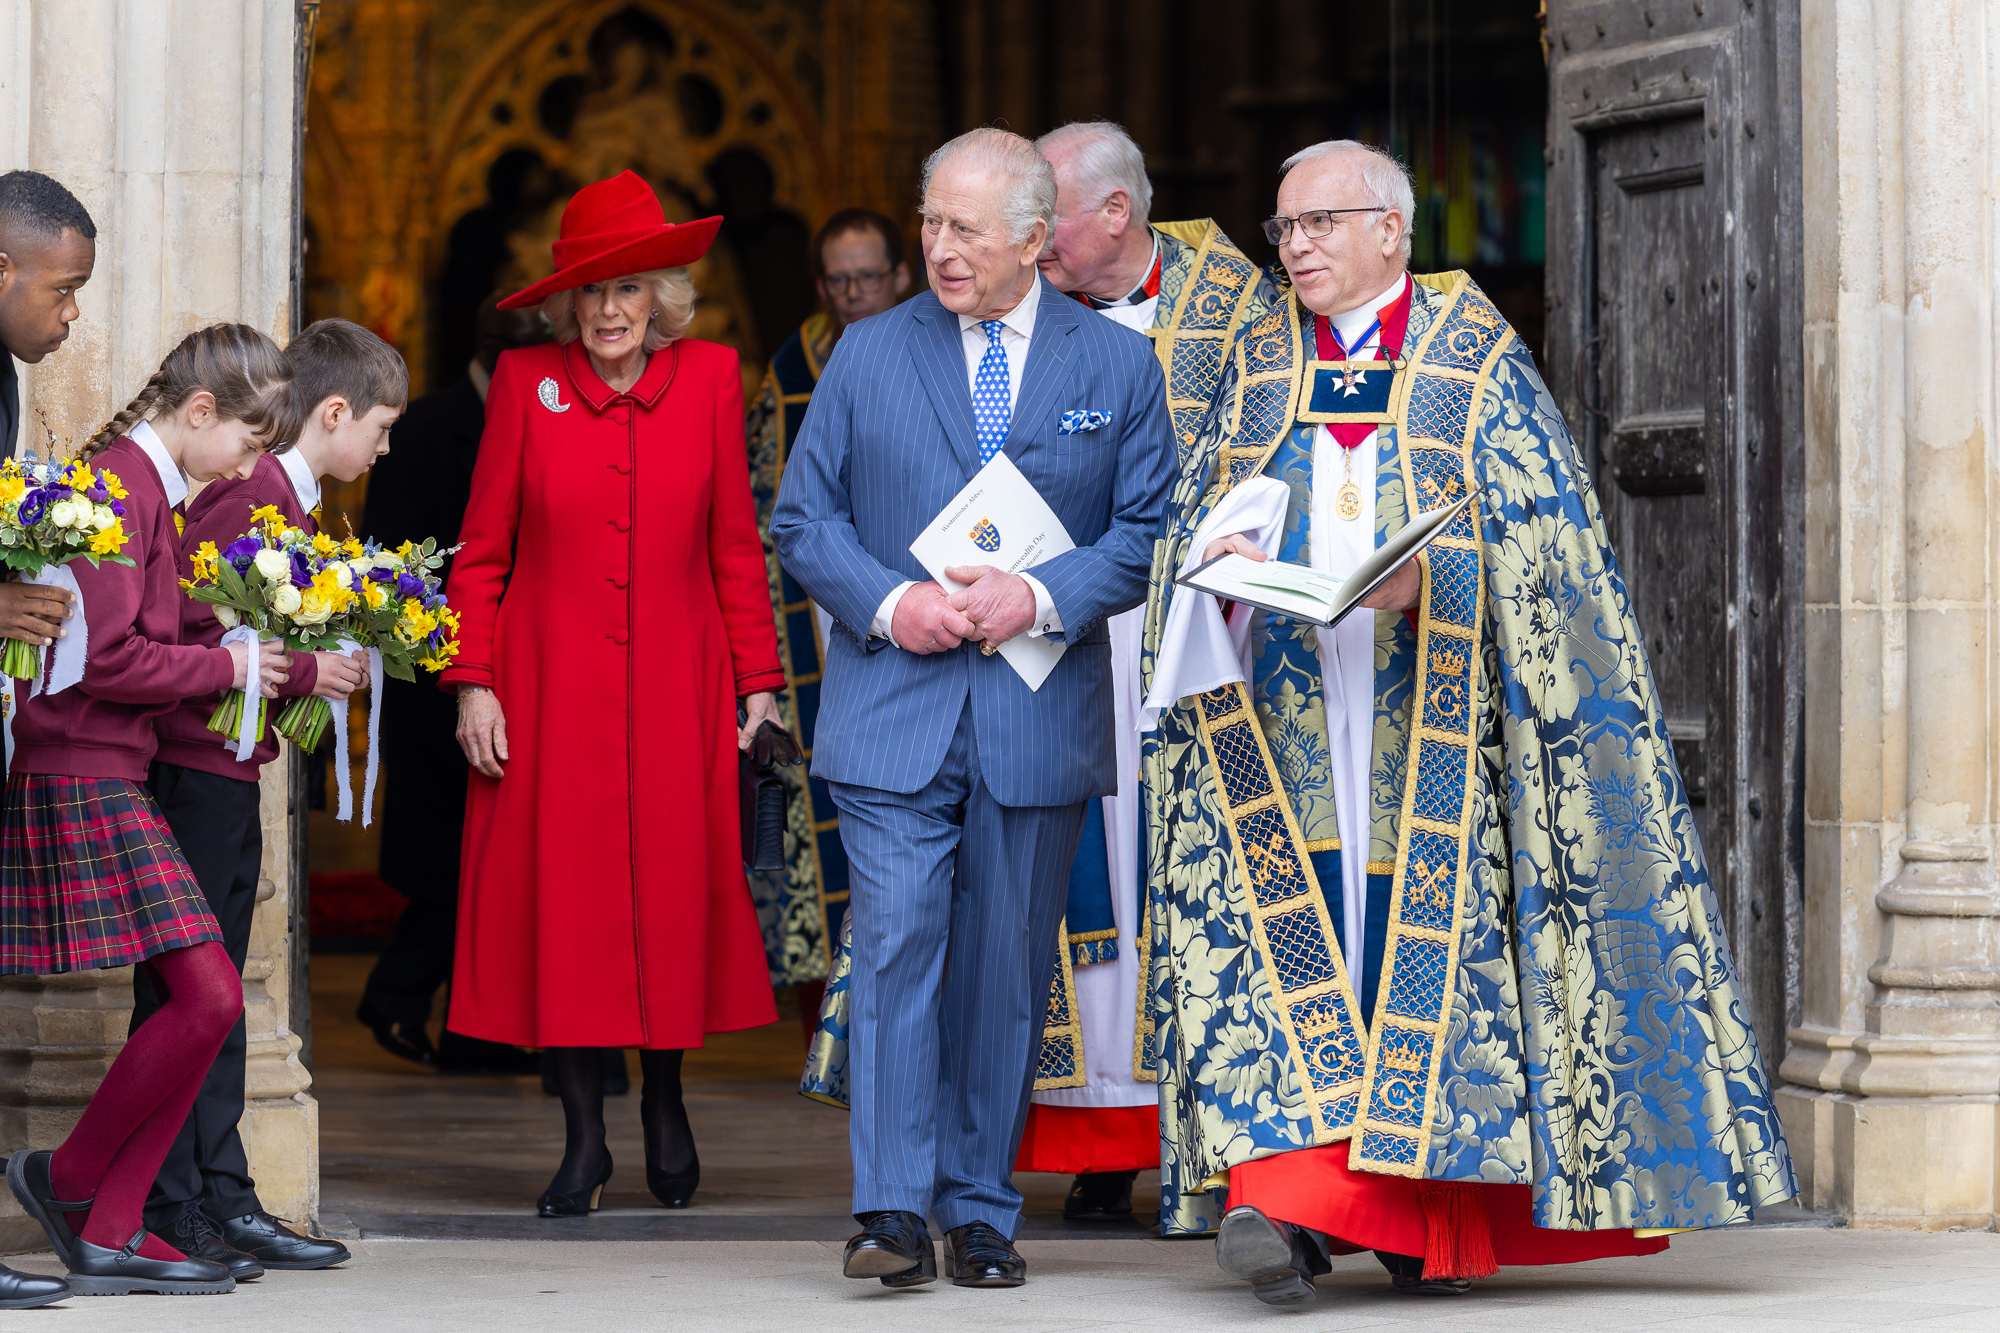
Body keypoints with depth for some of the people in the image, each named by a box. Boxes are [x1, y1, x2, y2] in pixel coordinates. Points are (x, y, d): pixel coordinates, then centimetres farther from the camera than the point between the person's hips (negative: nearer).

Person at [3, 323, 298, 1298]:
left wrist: (273, 667, 11)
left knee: (197, 1002, 5)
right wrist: (225, 667, -7)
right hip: (82, 782, -11)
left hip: (108, 780, 11)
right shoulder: (120, 488, -13)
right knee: (208, 997, -14)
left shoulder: (145, 489, 19)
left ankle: (108, 1235, 6)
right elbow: (107, 658, -20)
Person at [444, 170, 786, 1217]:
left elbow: (735, 542, 6)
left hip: (676, 684, 1)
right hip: (550, 687, -1)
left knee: (674, 889, 3)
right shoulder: (525, 383, -1)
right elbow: (483, 550, 3)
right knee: (560, 895, -1)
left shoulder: (709, 380, 2)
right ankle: (584, 1137, 8)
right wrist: (474, 681, -4)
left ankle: (664, 1103, 24)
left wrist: (758, 677, 5)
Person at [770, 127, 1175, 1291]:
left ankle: (981, 1214, 14)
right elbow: (804, 520, 8)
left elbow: (1150, 531, 4)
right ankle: (895, 1210, -12)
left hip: (1037, 718, 1)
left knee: (1006, 969, 5)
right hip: (893, 706, 0)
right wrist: (888, 602, -10)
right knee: (896, 945, -12)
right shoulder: (868, 356, 7)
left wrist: (1040, 598, -12)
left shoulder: (1118, 365, 6)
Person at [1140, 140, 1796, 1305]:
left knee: (1437, 936, -5)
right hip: (1288, 722, 3)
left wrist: (1429, 581, -20)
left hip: (1430, 723, -3)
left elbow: (1540, 542, -3)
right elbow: (1193, 517, 15)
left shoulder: (1477, 366, 4)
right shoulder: (1263, 369, 16)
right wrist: (1221, 560, -8)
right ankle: (1290, 1200, -18)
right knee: (1289, 938, -10)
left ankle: (1443, 1219, 3)